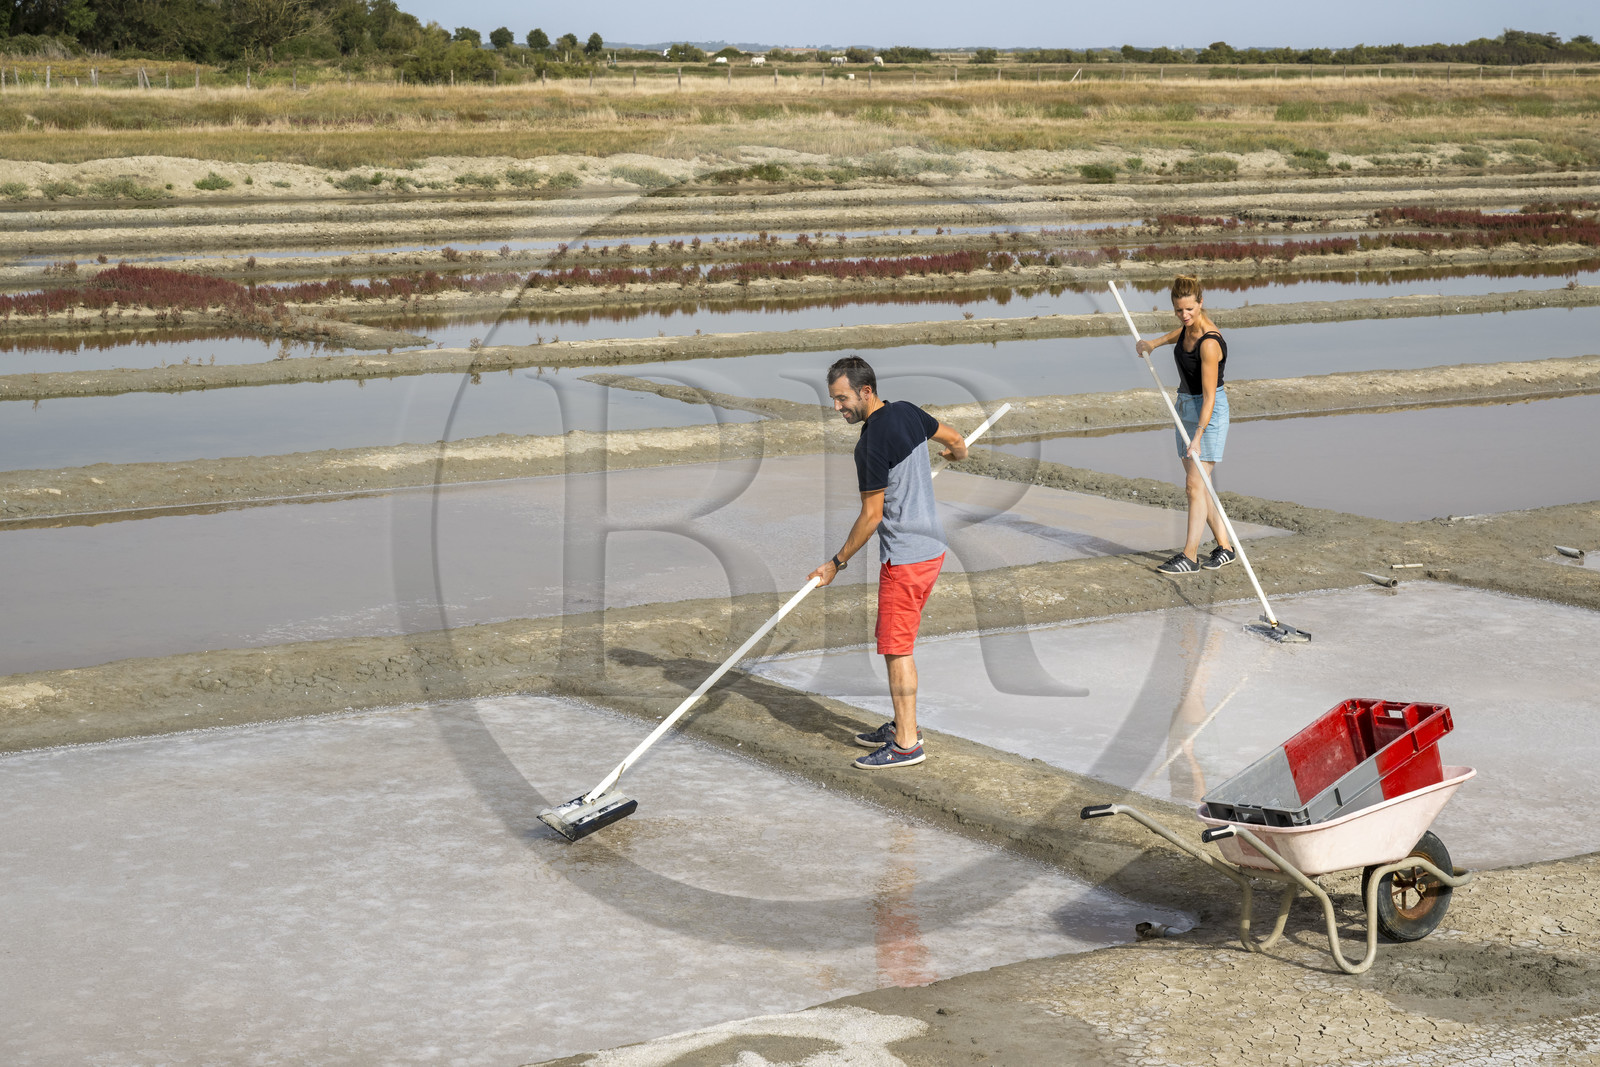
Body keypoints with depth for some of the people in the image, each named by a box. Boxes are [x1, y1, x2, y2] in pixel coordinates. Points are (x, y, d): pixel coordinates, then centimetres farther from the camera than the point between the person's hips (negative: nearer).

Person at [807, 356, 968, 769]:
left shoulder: (873, 443, -20)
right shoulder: (907, 412, 5)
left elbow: (872, 514, -18)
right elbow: (954, 439, 22)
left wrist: (837, 563, -9)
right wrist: (958, 452, 47)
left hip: (906, 554, -10)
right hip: (931, 544, 10)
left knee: (896, 646, -5)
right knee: (893, 641, 18)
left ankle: (906, 744, -1)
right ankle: (904, 724, 26)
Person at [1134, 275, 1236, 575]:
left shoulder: (1209, 343, -26)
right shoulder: (1190, 324, -2)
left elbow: (1209, 396, -27)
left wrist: (1198, 438, -31)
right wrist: (1156, 342, 23)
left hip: (1209, 414, -9)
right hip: (1186, 407, 9)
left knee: (1195, 485, -9)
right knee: (1195, 485, 9)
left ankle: (1190, 556, -3)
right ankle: (1225, 547, 16)